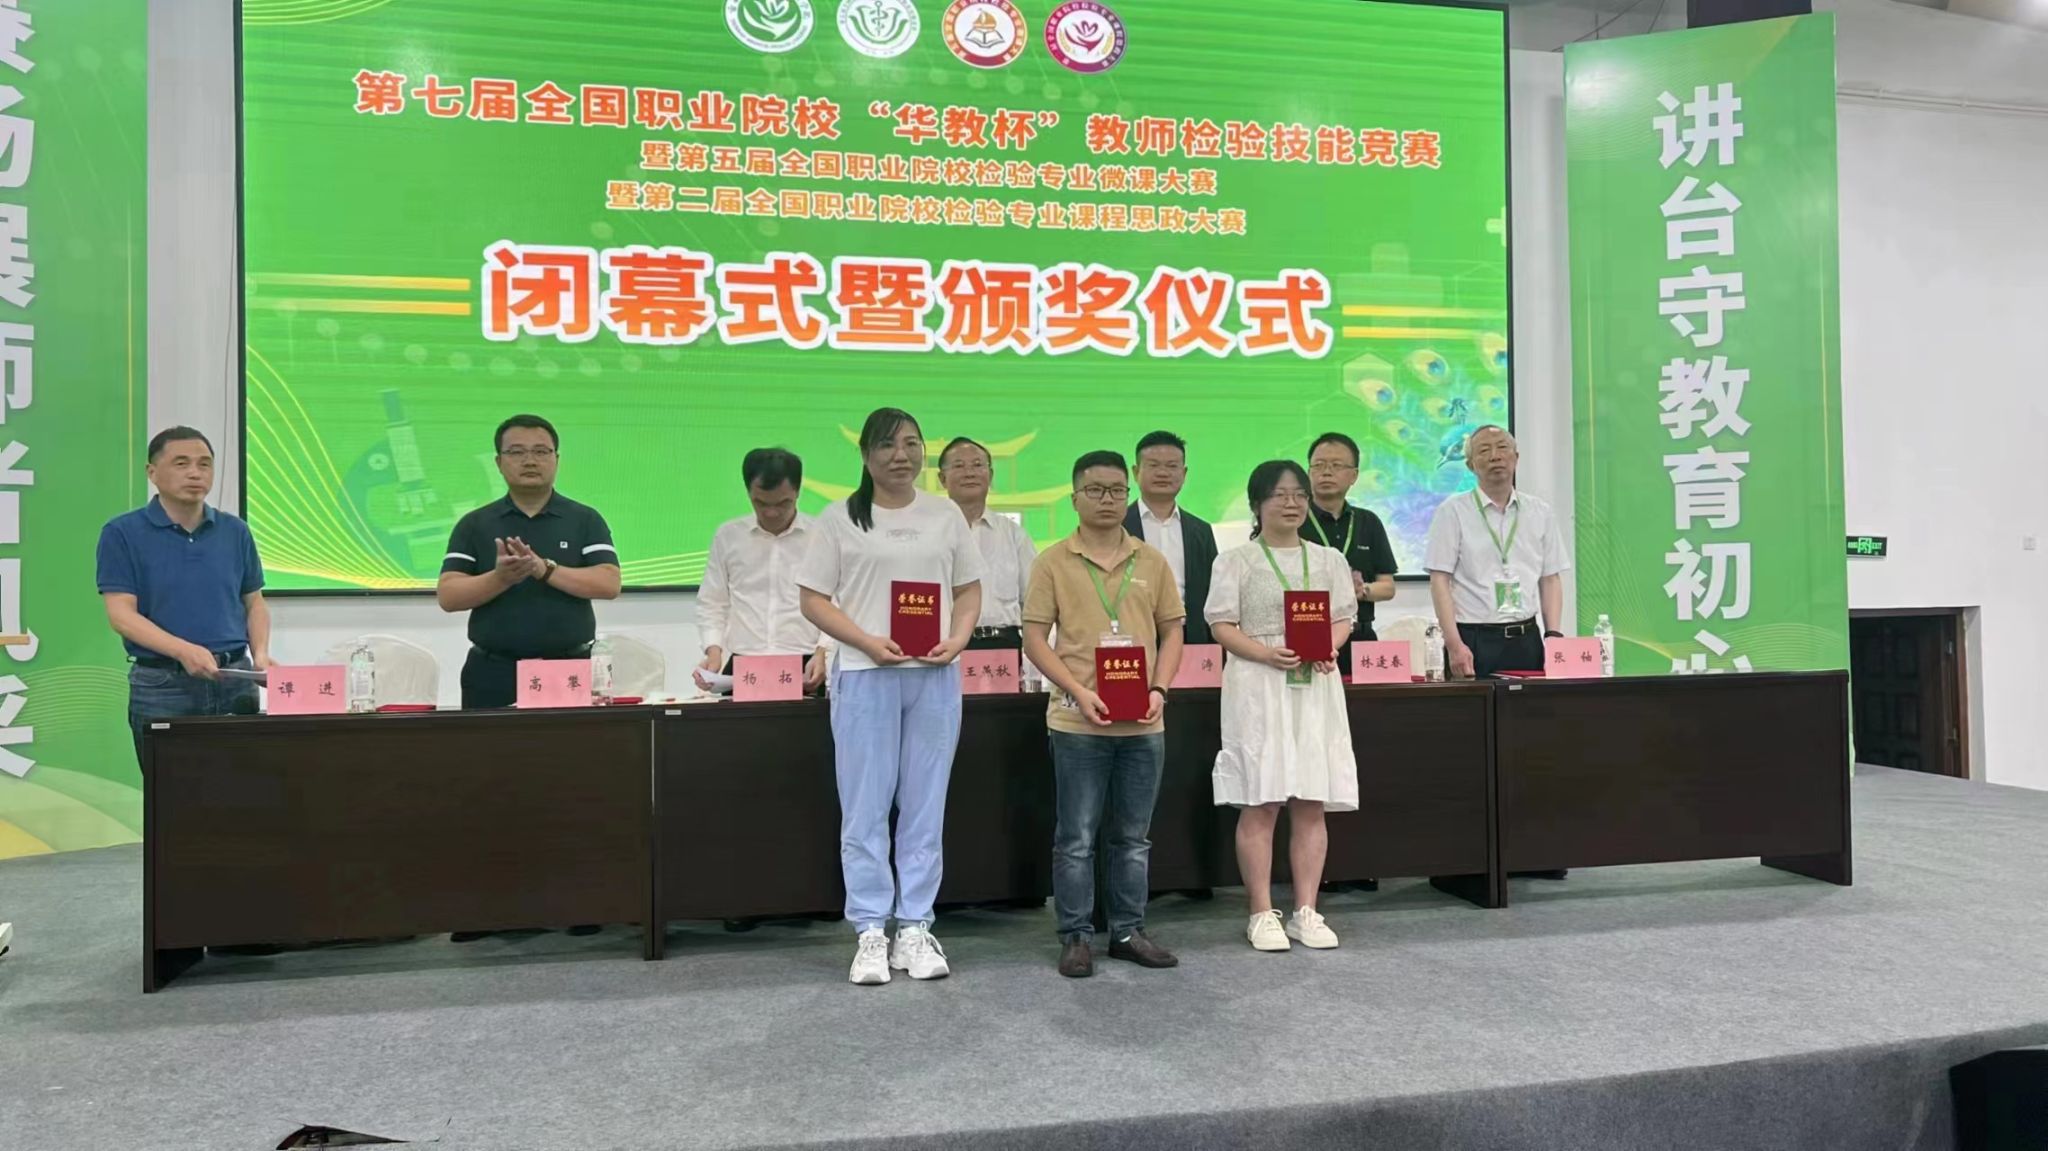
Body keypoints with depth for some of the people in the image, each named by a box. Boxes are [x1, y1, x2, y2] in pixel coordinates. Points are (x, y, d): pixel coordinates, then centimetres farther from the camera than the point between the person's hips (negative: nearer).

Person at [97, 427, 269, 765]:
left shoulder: (235, 532, 9)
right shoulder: (122, 533, -3)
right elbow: (121, 614, -9)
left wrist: (260, 654, -4)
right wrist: (183, 650, -24)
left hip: (235, 680, 3)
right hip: (161, 685, -3)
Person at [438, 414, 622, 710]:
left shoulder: (585, 520, 5)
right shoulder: (474, 525, 7)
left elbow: (609, 584, -7)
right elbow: (447, 596, -1)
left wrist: (545, 569, -19)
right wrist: (500, 578, -19)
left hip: (571, 669, 0)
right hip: (493, 673, 1)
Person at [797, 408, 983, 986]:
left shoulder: (946, 516, 10)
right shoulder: (840, 519, 2)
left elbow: (969, 591, 13)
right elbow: (814, 600, -1)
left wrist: (957, 640, -7)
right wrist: (868, 642, -14)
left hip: (935, 678, 3)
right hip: (865, 676, -2)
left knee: (925, 807, 7)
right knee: (864, 808, 1)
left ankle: (915, 928, 17)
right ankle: (870, 932, 11)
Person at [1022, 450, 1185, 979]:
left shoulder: (1151, 560, 8)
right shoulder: (1053, 562, -1)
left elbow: (1171, 631, 11)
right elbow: (1034, 638, -4)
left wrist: (1159, 690, -4)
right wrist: (1079, 692, -14)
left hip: (1144, 723, 3)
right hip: (1077, 722, -3)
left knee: (1134, 837, 13)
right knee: (1077, 838, 5)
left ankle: (1129, 931, 26)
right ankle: (1076, 938, 17)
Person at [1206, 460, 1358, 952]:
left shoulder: (1328, 559, 14)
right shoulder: (1236, 560, 2)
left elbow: (1343, 618, 11)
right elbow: (1222, 625, -4)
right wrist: (1268, 654, -18)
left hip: (1316, 686, 4)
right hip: (1258, 687, -4)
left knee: (1312, 803, 4)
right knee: (1260, 804, -3)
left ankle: (1305, 911, 13)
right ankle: (1263, 914, 6)